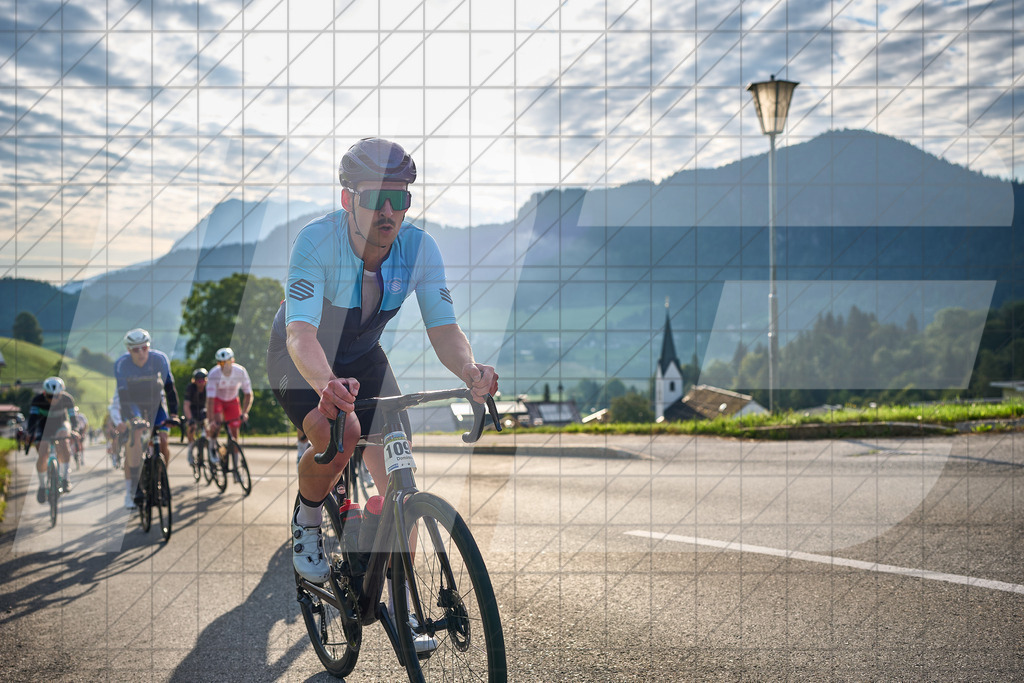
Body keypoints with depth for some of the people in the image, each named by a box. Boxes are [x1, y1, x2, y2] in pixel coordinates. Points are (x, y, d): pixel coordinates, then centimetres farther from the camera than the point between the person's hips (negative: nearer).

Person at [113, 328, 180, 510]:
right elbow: (121, 395, -21)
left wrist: (174, 412, -11)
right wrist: (121, 420, -28)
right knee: (133, 445, -17)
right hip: (133, 405, -1)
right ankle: (130, 492, -12)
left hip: (155, 403, 1)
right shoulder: (121, 364, -22)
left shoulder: (160, 359, -20)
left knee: (163, 443, -14)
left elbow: (169, 386, -10)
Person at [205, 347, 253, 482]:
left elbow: (248, 394, -18)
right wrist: (211, 421, -38)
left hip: (232, 401, 2)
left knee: (234, 434, -4)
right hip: (217, 399, -2)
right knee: (217, 422, -32)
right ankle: (212, 447, -2)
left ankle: (236, 469, 2)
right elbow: (210, 399, -32)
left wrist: (245, 412, -29)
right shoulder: (214, 374, -31)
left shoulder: (241, 372, -26)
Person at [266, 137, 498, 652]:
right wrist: (327, 386, -65)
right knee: (338, 431, -34)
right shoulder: (316, 241, -33)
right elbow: (301, 332, -44)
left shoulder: (419, 248, -22)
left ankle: (401, 602, 11)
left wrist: (471, 371, -48)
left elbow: (443, 328, -26)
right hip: (300, 361, -4)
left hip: (362, 358, 4)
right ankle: (306, 523, -2)